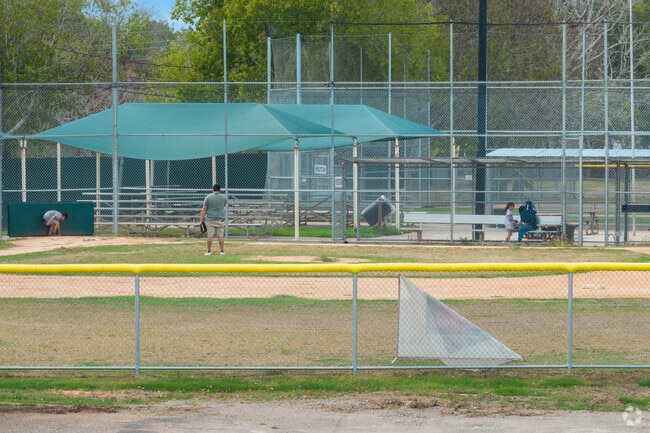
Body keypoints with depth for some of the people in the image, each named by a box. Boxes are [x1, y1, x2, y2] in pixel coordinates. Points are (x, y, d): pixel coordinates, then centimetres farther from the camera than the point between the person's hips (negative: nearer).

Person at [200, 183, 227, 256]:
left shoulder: (208, 197, -6)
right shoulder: (224, 197, -1)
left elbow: (204, 209, -7)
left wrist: (202, 219, -3)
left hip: (210, 219, -1)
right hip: (220, 219, 1)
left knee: (210, 235, 1)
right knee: (220, 235, 6)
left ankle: (209, 251, 3)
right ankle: (221, 251, 7)